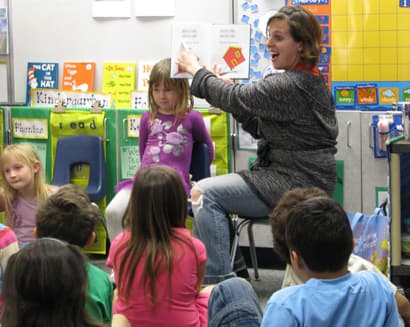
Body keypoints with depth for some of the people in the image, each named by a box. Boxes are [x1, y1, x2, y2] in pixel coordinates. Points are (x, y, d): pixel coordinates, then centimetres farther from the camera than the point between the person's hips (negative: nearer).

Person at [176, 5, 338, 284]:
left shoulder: (291, 86, -21)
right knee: (207, 190, 14)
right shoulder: (309, 80, 13)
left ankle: (218, 279, -7)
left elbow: (237, 99, -18)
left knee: (204, 193, -13)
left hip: (298, 185, -11)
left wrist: (196, 70, -4)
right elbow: (261, 128, 17)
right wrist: (227, 90, 6)